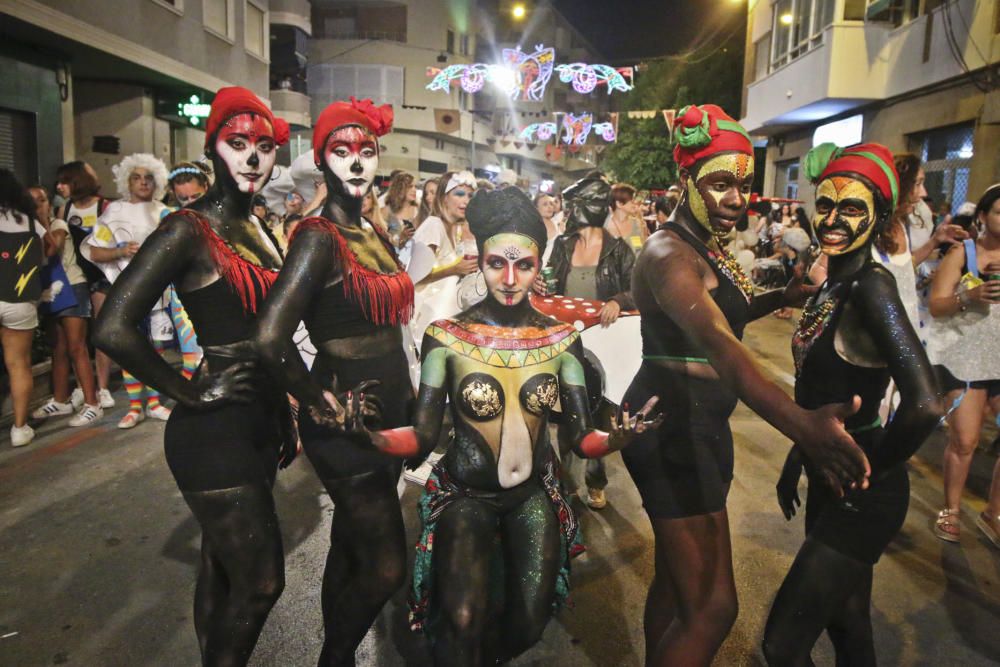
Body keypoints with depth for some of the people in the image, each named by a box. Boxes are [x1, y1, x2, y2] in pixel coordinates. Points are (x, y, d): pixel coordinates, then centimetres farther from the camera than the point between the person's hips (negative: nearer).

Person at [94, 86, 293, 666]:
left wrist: (285, 416, 15)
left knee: (223, 568, 21)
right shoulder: (190, 228, -14)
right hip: (214, 429, -7)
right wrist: (189, 393, -15)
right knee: (261, 581, 2)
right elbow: (114, 330, -23)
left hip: (259, 419, 8)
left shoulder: (257, 227, 10)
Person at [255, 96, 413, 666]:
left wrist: (408, 394, 14)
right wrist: (319, 403, -15)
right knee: (387, 567, 0)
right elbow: (271, 338, -27)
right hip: (347, 424, -8)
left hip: (388, 413, 8)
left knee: (350, 549, 20)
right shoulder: (320, 236, -16)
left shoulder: (375, 232, 9)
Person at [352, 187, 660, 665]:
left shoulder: (562, 339, -6)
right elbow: (422, 437, -13)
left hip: (534, 494, 3)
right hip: (464, 494, -2)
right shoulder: (446, 337, -13)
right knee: (462, 623, -20)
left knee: (529, 625, 6)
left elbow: (582, 438, -6)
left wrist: (617, 437, -29)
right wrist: (365, 433, -32)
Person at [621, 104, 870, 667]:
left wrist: (781, 297, 7)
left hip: (699, 424, 10)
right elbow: (716, 342, -38)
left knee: (678, 578, 22)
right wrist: (801, 424, -52)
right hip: (674, 426, -10)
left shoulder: (706, 247, 11)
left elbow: (725, 313, 26)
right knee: (712, 607, -6)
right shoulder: (669, 254, -20)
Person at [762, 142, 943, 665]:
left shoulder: (871, 285, -21)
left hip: (862, 498, -8)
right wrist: (796, 461, 16)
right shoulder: (832, 286, 5)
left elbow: (924, 405, -32)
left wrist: (867, 471, -18)